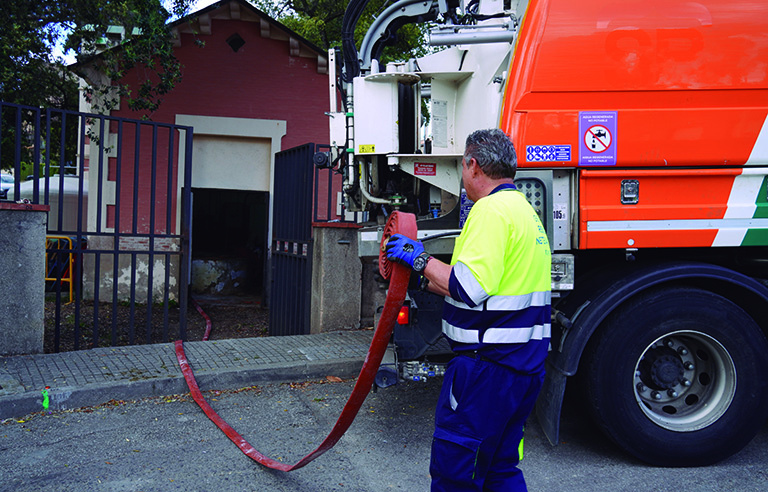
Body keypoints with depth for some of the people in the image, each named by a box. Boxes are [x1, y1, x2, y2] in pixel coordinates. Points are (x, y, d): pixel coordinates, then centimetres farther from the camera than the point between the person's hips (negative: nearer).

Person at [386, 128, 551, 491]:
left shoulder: (491, 209, -15)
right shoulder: (524, 209, 18)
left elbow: (468, 288, -24)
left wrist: (420, 259, -10)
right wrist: (426, 280, 22)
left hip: (489, 364, -10)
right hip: (525, 362, 10)